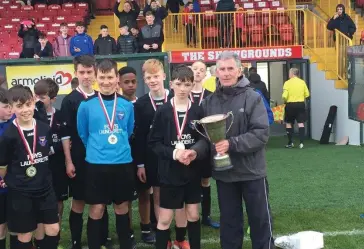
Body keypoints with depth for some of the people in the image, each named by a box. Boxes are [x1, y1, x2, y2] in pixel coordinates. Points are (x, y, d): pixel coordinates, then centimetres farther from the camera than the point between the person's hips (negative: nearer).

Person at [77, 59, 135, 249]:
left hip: (123, 164, 2)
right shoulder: (86, 105, -5)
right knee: (97, 209, 3)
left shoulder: (127, 105, 2)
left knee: (122, 207, 13)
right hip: (96, 165, -2)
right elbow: (83, 135, 6)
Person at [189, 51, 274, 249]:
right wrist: (196, 150, -15)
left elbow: (261, 133, -18)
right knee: (229, 220, 17)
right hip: (224, 172, 3)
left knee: (260, 218, 12)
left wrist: (232, 144, -27)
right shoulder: (210, 101, 1)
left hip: (251, 171, -3)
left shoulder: (253, 98, -10)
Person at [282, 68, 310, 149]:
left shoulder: (287, 83, -8)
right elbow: (307, 94, 3)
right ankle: (301, 142, -4)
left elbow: (284, 96, -14)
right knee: (301, 123, 5)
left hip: (290, 105, -2)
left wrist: (285, 100, 6)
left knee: (288, 123, 12)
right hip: (300, 104, 2)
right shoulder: (302, 82, 2)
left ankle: (290, 143, 14)